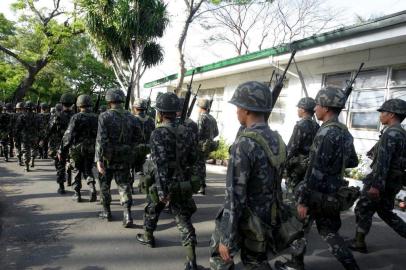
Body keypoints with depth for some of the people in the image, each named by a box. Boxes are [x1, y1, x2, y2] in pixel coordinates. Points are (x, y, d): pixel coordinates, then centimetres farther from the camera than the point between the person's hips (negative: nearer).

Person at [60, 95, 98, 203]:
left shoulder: (76, 117, -11)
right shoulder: (96, 118, 0)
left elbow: (68, 135, -15)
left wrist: (62, 151, -11)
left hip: (77, 149, -3)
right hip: (91, 149, 3)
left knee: (77, 171, 13)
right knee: (88, 170, 16)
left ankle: (77, 195, 17)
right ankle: (92, 189, -6)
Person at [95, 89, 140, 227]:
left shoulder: (105, 116, -11)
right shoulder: (131, 117, 2)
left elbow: (101, 139, -18)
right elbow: (137, 137, 7)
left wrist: (99, 159, -17)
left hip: (108, 156, -3)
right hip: (124, 158, 3)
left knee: (104, 184, 15)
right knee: (124, 184, 8)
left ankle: (106, 212, 26)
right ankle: (127, 215, -3)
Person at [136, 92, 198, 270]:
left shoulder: (158, 134, -17)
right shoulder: (186, 131, 1)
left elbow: (161, 164, -24)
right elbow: (193, 158, 8)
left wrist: (162, 191, -22)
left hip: (164, 183, -4)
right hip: (183, 183, 4)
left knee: (152, 210, 24)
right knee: (184, 219, 5)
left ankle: (148, 237, 47)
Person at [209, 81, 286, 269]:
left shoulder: (244, 144, -25)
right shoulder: (277, 140, 0)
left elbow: (235, 195, -26)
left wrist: (226, 239, -20)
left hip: (244, 221, -7)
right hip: (266, 218, 7)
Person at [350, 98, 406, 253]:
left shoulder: (391, 133, -18)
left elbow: (383, 161, -25)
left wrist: (375, 185, -26)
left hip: (383, 181, -9)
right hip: (393, 182, 9)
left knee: (363, 210, 3)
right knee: (385, 212, 20)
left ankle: (359, 243, 13)